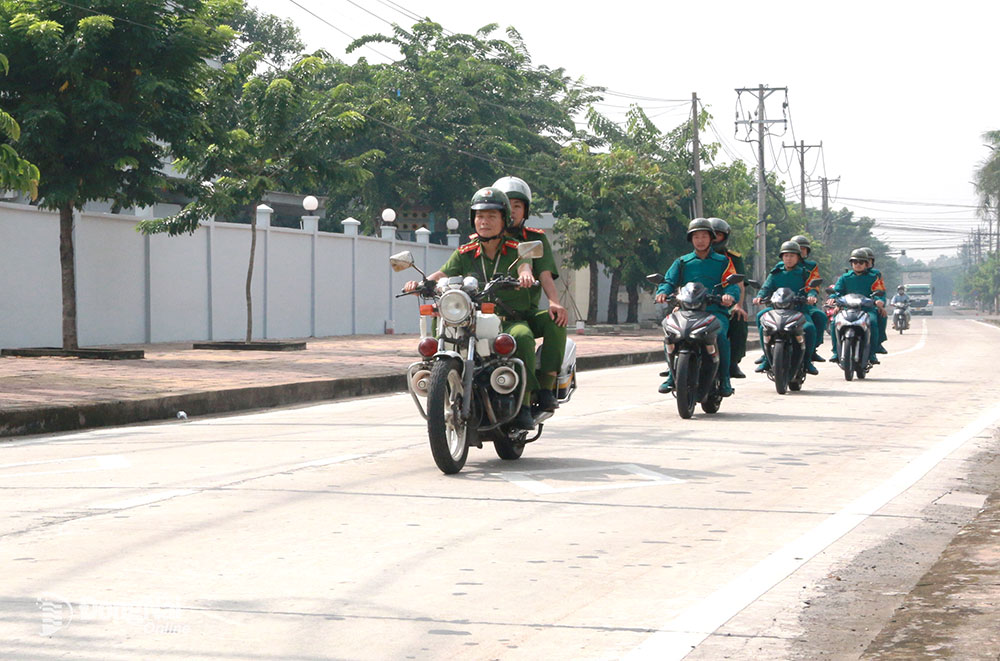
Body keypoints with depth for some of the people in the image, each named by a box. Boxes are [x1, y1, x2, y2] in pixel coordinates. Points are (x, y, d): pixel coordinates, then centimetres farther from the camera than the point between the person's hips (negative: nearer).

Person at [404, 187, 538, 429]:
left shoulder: (515, 249, 5)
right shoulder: (465, 253, 14)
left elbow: (524, 264, -16)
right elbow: (443, 274, 1)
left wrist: (525, 275, -42)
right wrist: (421, 283, -21)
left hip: (512, 320, -3)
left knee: (522, 337, -36)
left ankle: (524, 404, -30)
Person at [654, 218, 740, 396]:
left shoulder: (723, 261, 14)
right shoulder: (682, 262, 20)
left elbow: (732, 284, 1)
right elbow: (670, 280, 8)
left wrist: (730, 295, -24)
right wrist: (663, 291, -17)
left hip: (716, 311, -2)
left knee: (720, 335, -32)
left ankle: (724, 379, -17)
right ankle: (673, 374, -11)